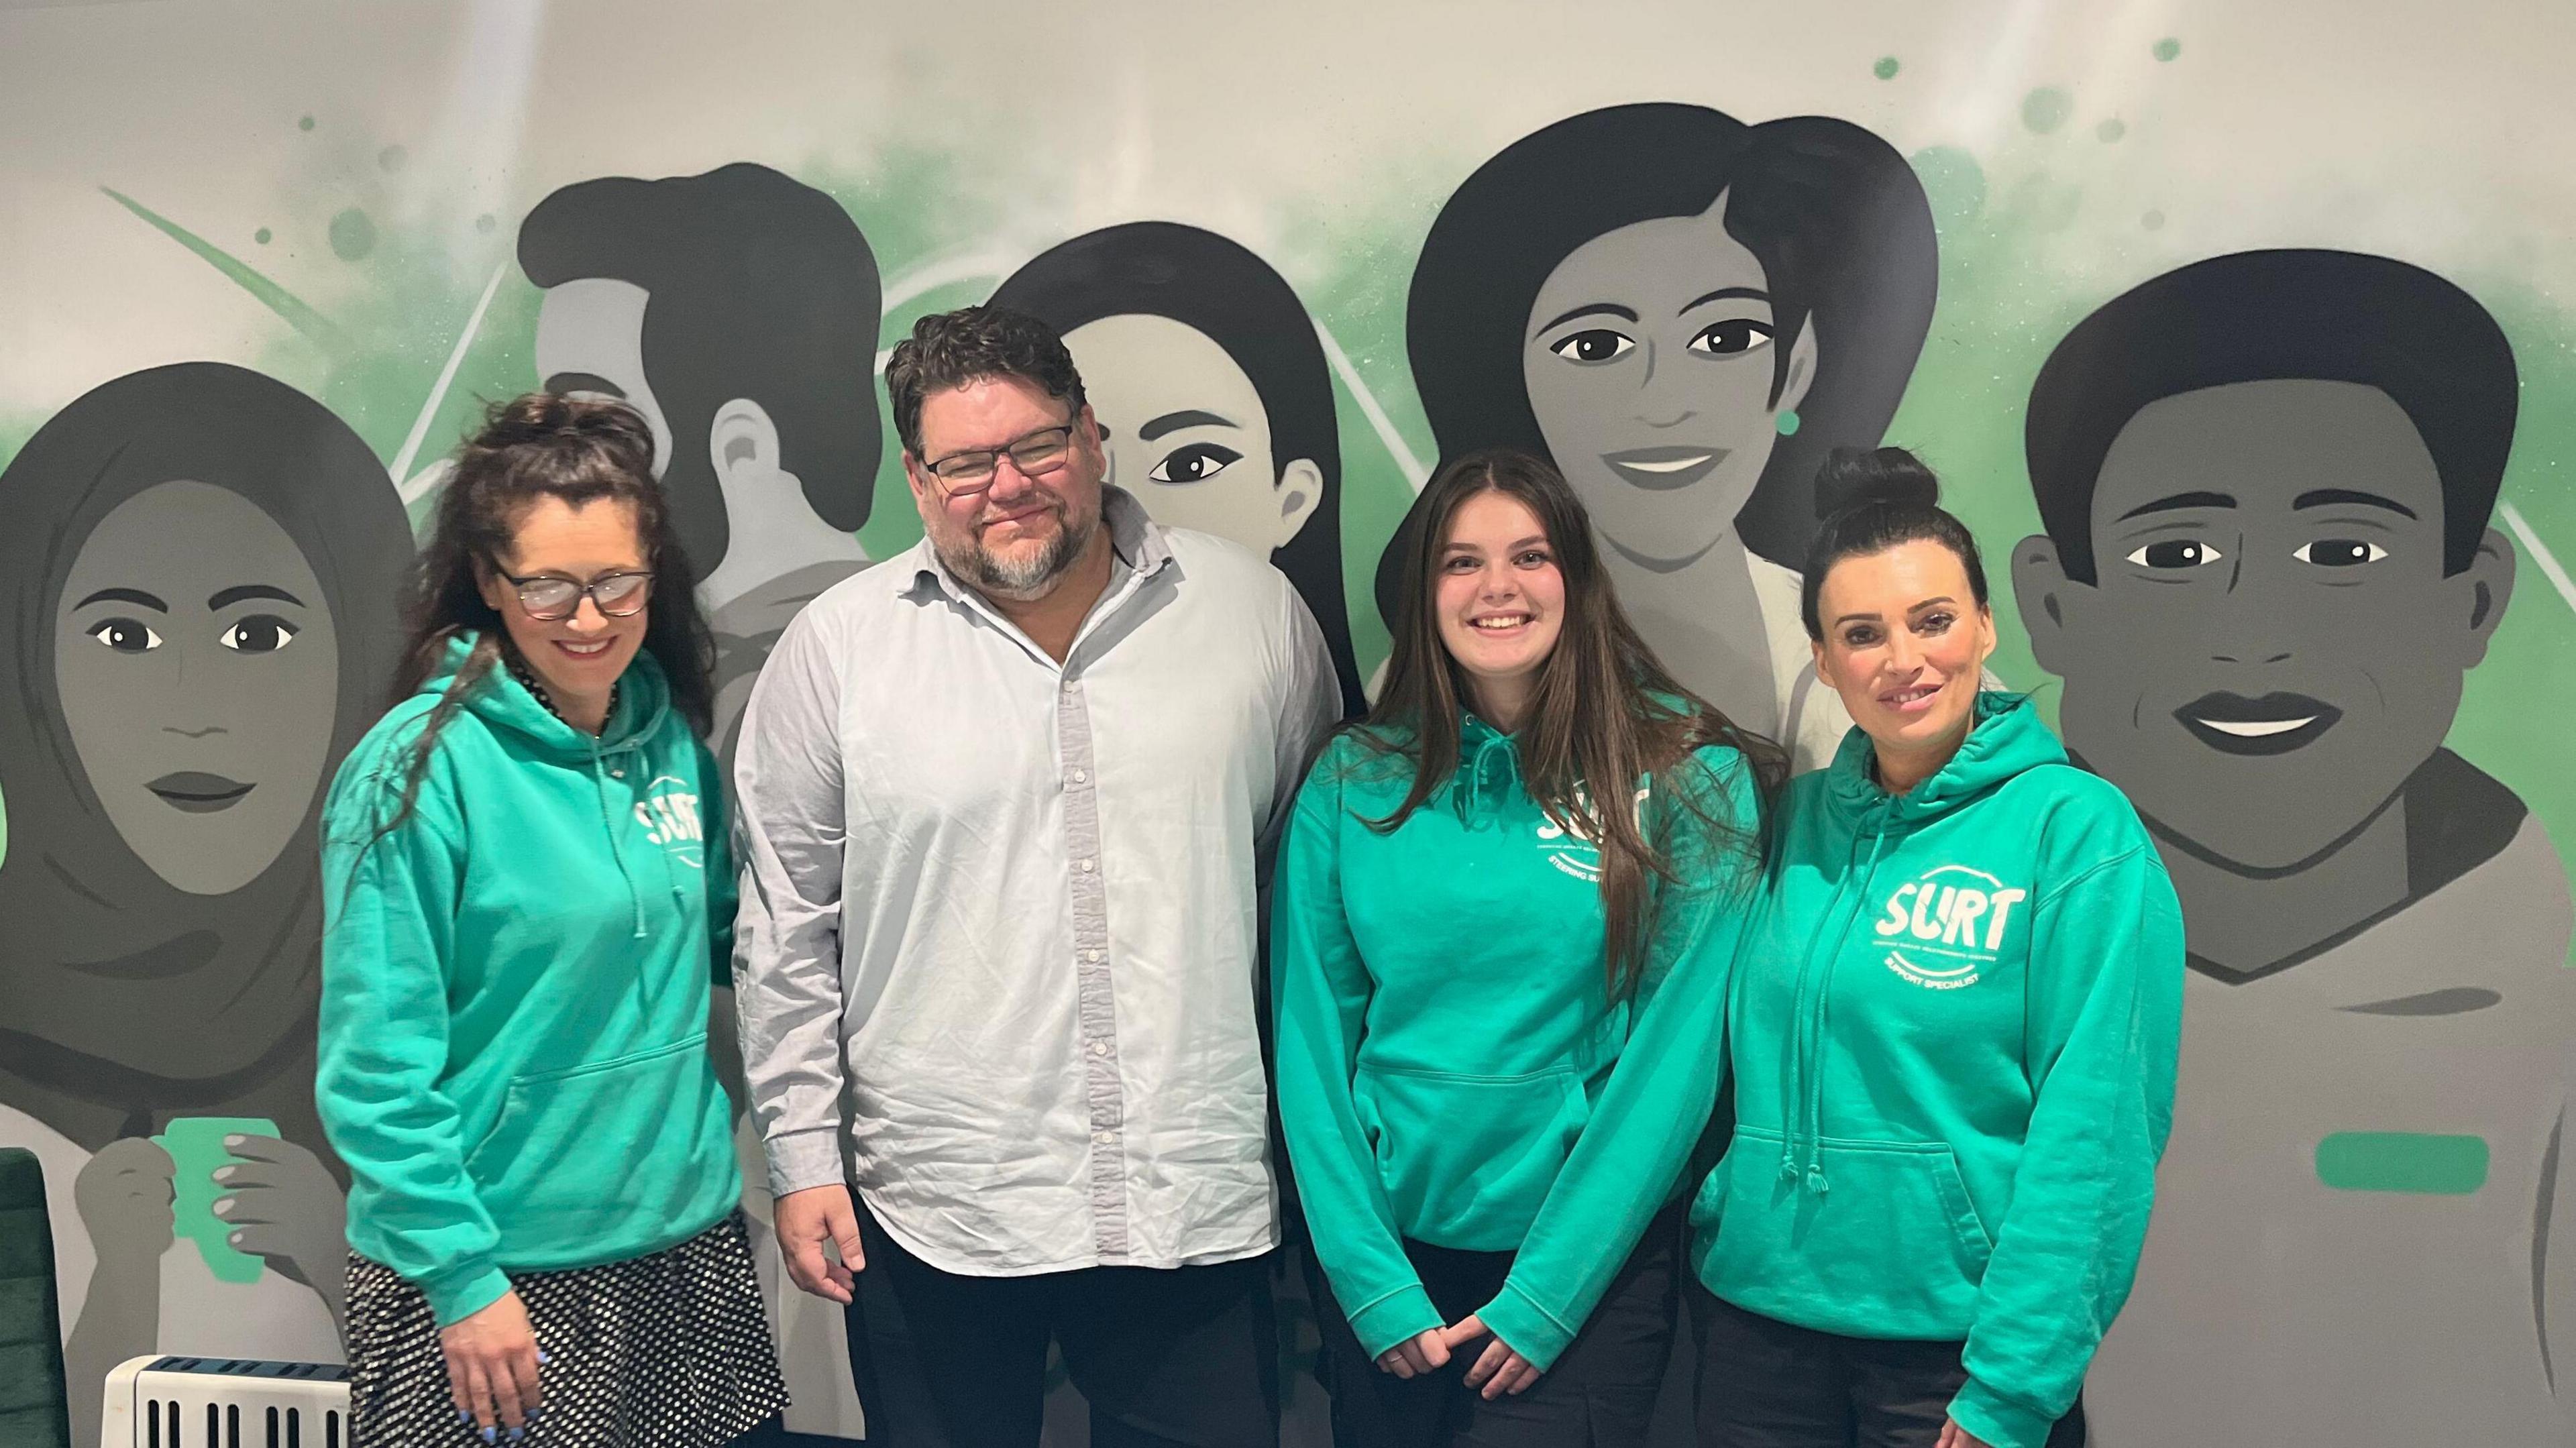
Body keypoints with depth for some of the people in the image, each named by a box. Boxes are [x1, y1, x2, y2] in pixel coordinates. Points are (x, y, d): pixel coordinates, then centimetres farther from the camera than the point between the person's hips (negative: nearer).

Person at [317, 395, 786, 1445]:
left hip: (684, 1240, 5)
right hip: (489, 1272, -5)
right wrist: (462, 1274, -14)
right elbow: (376, 1066, -14)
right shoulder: (423, 767, -14)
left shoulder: (672, 739, 2)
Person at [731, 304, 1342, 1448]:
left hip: (1197, 1208, 1)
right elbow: (787, 933, 3)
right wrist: (803, 1163, 1)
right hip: (934, 1213, 0)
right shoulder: (833, 649, -2)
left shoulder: (1253, 610, 1)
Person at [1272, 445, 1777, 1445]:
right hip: (1389, 1254, 3)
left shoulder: (1690, 779, -8)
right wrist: (1374, 1281, -7)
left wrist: (1546, 1295, -12)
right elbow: (1313, 1042, -1)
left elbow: (1678, 1053, -10)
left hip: (1591, 1258, -2)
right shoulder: (1352, 782, -1)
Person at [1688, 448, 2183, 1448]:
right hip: (1760, 1314, 4)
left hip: (1958, 1340, -4)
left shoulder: (2076, 827, -10)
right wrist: (1713, 1256, -1)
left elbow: (2096, 1134, -14)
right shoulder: (1797, 820, 4)